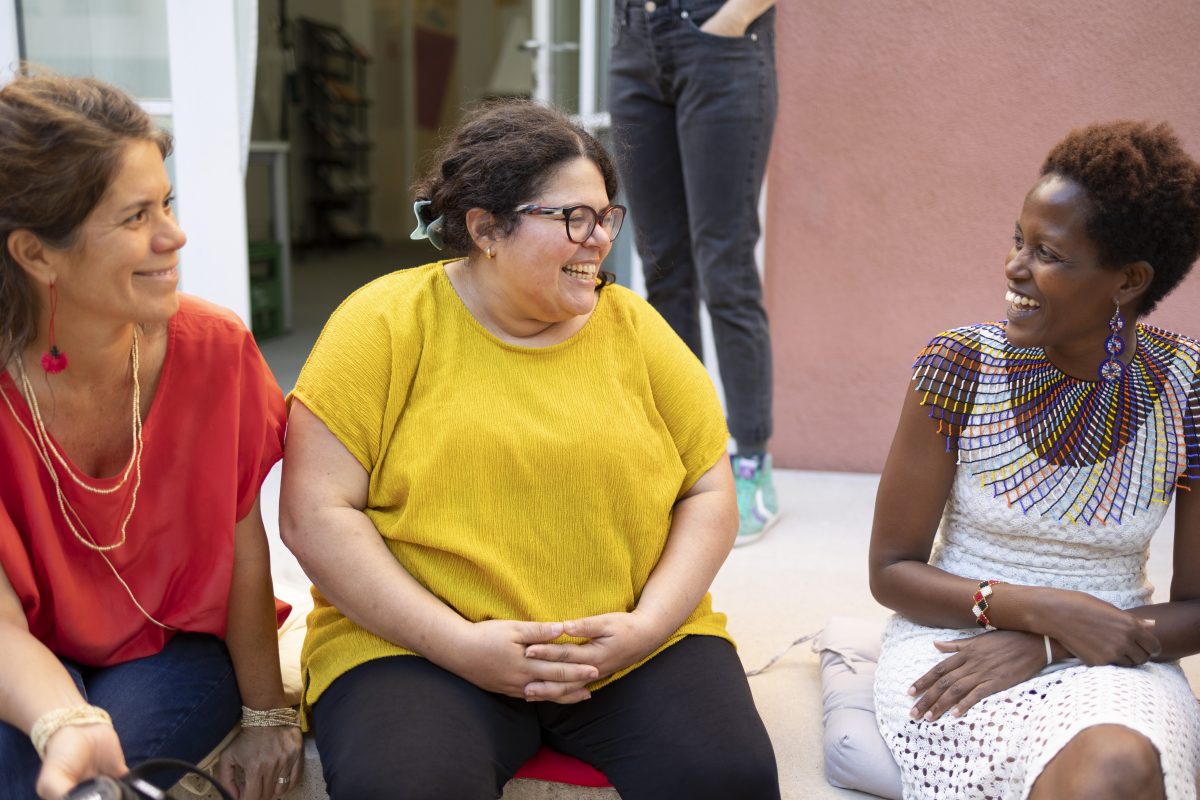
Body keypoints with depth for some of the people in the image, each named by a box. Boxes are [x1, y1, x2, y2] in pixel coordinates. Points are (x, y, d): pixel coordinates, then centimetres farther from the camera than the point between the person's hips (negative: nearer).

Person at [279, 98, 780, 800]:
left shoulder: (635, 329, 7)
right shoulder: (385, 324, -2)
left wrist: (648, 624, -8)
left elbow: (710, 493, 8)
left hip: (636, 644, 3)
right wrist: (457, 642, -14)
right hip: (421, 646, -2)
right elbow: (315, 514, -7)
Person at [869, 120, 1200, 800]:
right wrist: (1045, 609, -18)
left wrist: (1044, 646, -14)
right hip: (953, 636, -1)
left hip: (1113, 658, 2)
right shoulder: (961, 366, -9)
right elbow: (892, 570, -4)